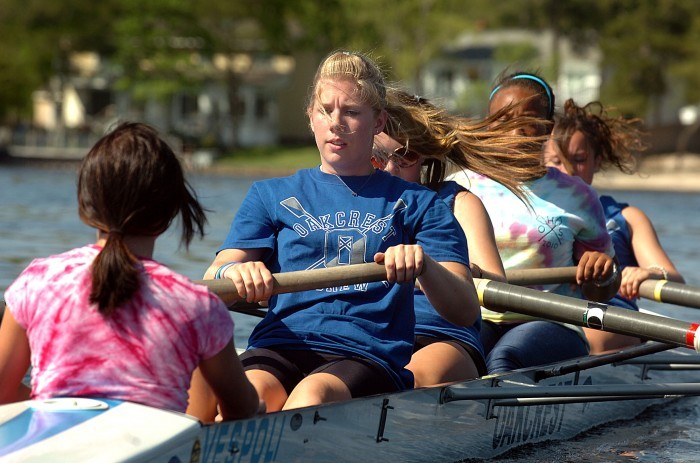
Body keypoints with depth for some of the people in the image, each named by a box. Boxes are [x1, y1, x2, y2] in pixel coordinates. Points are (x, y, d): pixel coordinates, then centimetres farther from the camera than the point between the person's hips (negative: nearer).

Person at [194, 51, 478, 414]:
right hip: (278, 348, 2)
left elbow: (466, 312, 7)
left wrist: (423, 265, -16)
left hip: (371, 354, -1)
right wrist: (230, 272, -17)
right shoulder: (272, 196, 25)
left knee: (312, 396, -38)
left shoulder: (414, 203, 20)